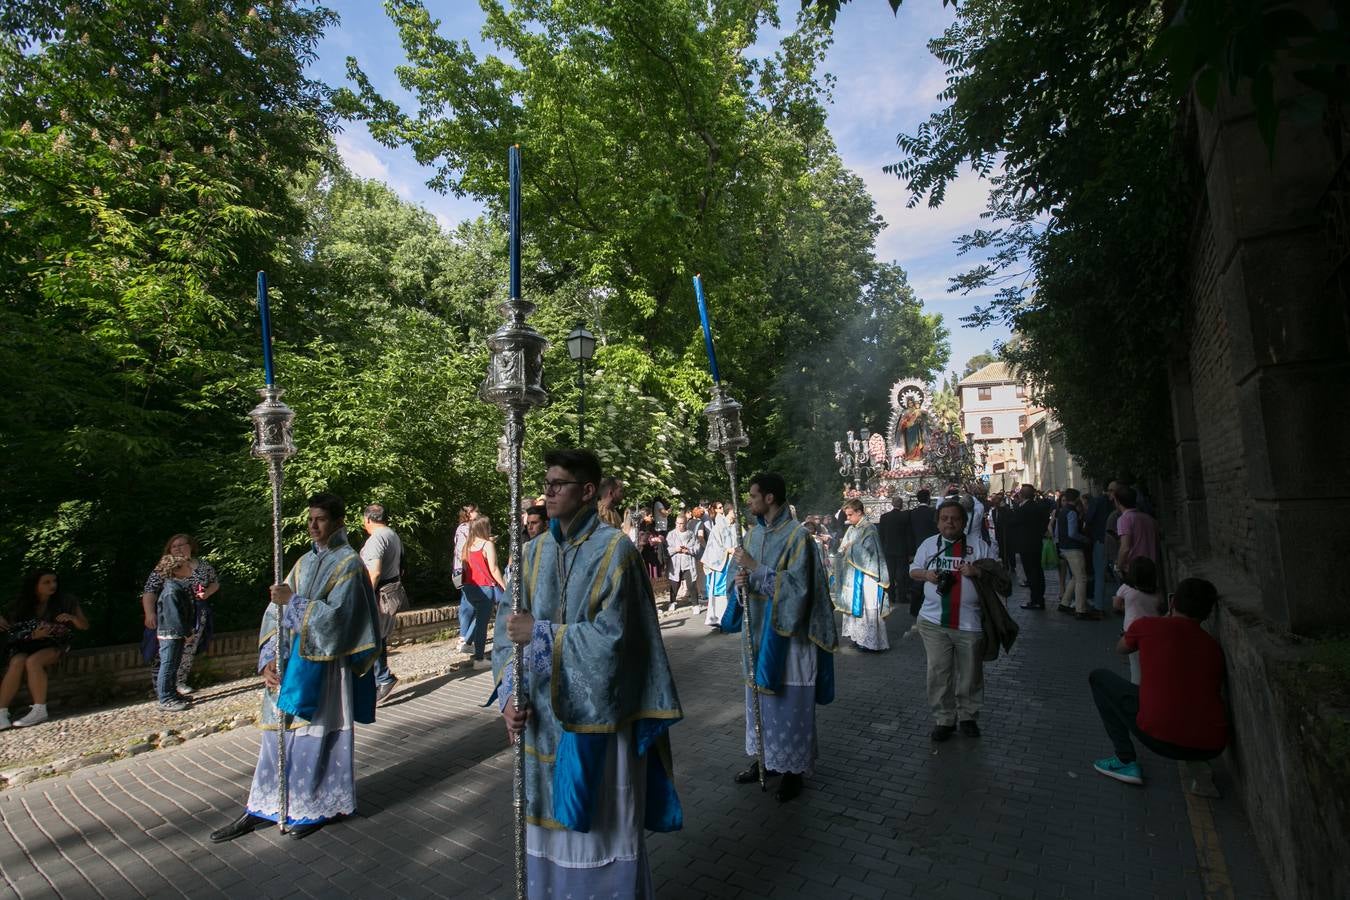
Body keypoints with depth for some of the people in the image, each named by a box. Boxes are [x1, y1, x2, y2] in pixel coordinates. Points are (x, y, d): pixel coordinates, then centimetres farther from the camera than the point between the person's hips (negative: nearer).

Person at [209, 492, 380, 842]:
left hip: (323, 667, -6)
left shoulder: (348, 563, -9)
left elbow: (335, 615, -18)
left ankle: (322, 808, 21)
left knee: (318, 737, 5)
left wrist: (293, 601, -16)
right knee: (279, 734, 12)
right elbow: (276, 610, 7)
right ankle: (261, 809, 24)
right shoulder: (304, 562, 10)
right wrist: (268, 659, -4)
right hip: (289, 664, 6)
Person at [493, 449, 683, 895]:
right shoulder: (534, 552, 4)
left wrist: (540, 633, -19)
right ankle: (549, 886, 40)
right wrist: (510, 693, -10)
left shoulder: (615, 550, -11)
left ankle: (608, 886, 34)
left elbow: (610, 636, -17)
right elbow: (509, 630, 2)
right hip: (543, 716, 5)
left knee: (602, 831, 11)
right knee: (550, 824, 17)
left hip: (595, 717, -4)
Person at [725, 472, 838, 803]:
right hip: (758, 632, 7)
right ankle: (764, 758, 34)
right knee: (759, 698, 17)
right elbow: (737, 570, 12)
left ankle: (793, 769, 20)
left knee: (789, 703, 5)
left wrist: (756, 568, -22)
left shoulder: (797, 536, -14)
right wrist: (739, 578, -11)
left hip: (787, 635, -7)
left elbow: (796, 585, -21)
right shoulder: (753, 533, 7)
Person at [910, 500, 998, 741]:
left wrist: (978, 572, -16)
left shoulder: (978, 544, 2)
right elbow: (913, 571, 15)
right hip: (934, 621, 1)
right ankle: (944, 719, 18)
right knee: (938, 672, 4)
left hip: (970, 623, -1)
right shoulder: (928, 544, 7)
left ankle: (968, 716, 30)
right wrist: (925, 574, -7)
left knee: (970, 673, 11)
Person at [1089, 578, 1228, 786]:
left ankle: (1126, 762, 10)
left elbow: (1121, 649, 24)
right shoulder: (1214, 647, 11)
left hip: (1161, 739, -7)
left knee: (1099, 677, 14)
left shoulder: (1146, 625, 2)